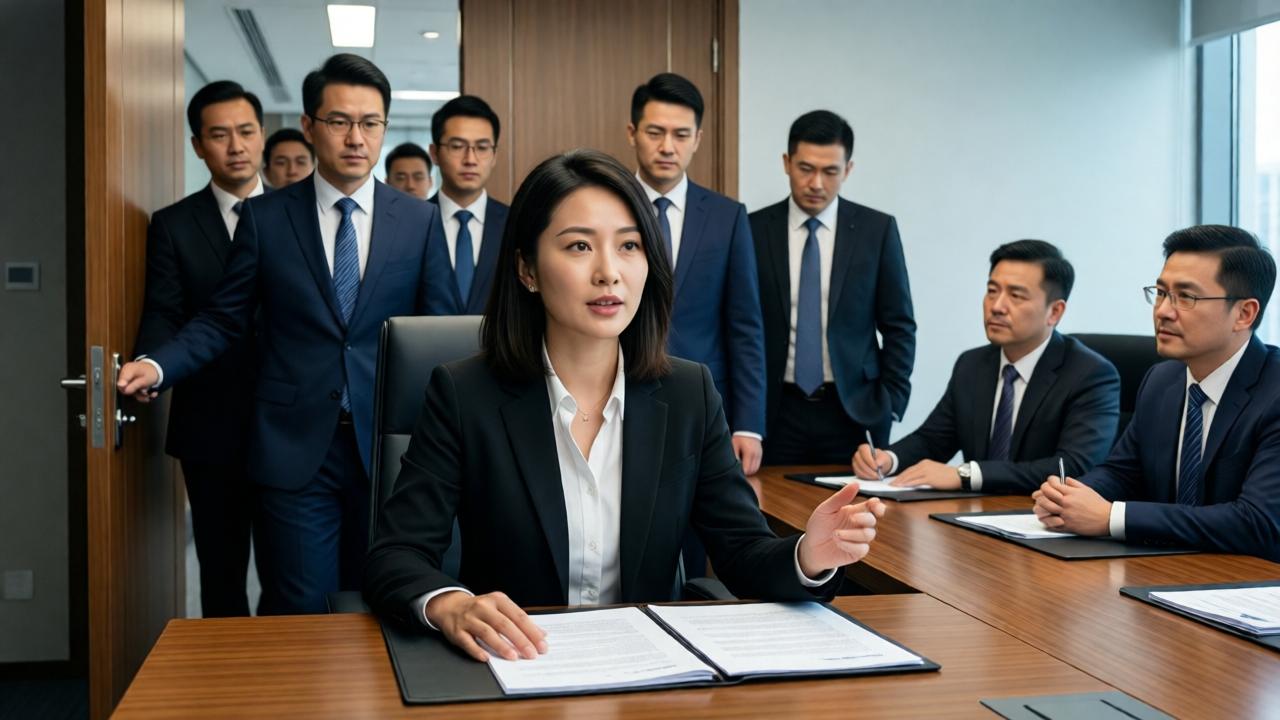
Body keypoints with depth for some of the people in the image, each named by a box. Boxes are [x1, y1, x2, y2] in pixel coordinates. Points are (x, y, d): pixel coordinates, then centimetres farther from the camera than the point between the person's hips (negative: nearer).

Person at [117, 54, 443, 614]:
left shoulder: (419, 221, 4)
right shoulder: (265, 217, 3)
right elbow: (222, 321, 6)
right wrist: (157, 366, -11)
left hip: (387, 447, 1)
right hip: (295, 448, -1)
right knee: (299, 614, 2)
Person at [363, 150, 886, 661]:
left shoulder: (689, 395, 3)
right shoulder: (464, 394, -6)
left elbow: (744, 554, 2)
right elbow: (394, 557, -10)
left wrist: (808, 558, -20)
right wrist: (450, 606, -31)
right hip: (511, 669, -1)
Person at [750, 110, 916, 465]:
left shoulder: (877, 229, 1)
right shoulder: (755, 230, 1)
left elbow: (899, 327, 5)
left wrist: (889, 405, -3)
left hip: (853, 411, 0)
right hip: (776, 413, 0)